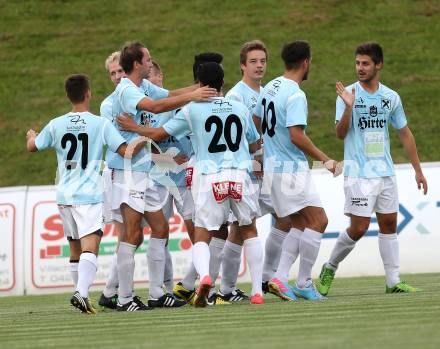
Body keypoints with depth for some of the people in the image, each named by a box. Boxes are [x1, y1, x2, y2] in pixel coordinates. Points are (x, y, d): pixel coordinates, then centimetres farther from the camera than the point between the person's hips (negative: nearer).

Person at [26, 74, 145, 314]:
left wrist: (31, 135, 44)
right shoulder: (101, 124, -5)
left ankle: (81, 294, 22)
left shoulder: (56, 125, 6)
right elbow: (126, 151, -8)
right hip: (89, 196, -5)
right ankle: (81, 292, -34)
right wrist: (144, 140, 11)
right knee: (90, 249, -15)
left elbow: (32, 147, 21)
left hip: (64, 195, 5)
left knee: (75, 250, 17)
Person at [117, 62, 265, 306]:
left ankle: (204, 275, -28)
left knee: (201, 237, 4)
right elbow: (255, 144, 25)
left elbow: (158, 134, 7)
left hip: (209, 178, -2)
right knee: (249, 231, 19)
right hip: (239, 175, 2)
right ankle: (257, 291, 12)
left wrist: (133, 127, 24)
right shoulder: (240, 109, 11)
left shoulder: (192, 109, 1)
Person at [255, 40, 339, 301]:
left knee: (301, 225, 14)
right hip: (292, 170, -10)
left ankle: (280, 278, 5)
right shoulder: (296, 95, -17)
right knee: (318, 221, -6)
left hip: (272, 167, 10)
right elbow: (297, 136, -25)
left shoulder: (270, 88, 11)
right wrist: (325, 159, -16)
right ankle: (304, 283, -5)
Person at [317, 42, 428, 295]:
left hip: (386, 172, 4)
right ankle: (330, 269, 13)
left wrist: (418, 170, 14)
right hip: (359, 174, -4)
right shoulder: (348, 94, -5)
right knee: (359, 228, -8)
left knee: (389, 225, 4)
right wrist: (348, 107, -29)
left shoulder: (391, 97, 7)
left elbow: (405, 134, 15)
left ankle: (393, 282, 7)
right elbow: (340, 133, -12)